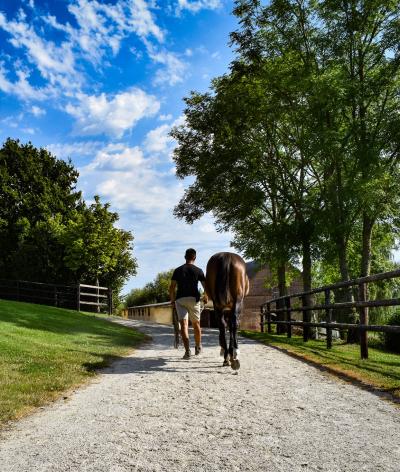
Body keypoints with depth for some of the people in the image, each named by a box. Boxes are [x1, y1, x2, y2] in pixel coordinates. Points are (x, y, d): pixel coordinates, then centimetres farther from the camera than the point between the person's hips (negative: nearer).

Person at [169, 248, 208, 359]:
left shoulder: (178, 270, 6)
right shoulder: (198, 270, 3)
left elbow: (172, 287, 0)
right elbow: (206, 286, -1)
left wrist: (172, 299, 13)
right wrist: (206, 297, 16)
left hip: (180, 299, 0)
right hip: (193, 298, 0)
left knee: (184, 324, -6)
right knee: (196, 324, 15)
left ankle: (187, 350, -19)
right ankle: (198, 347, 31)